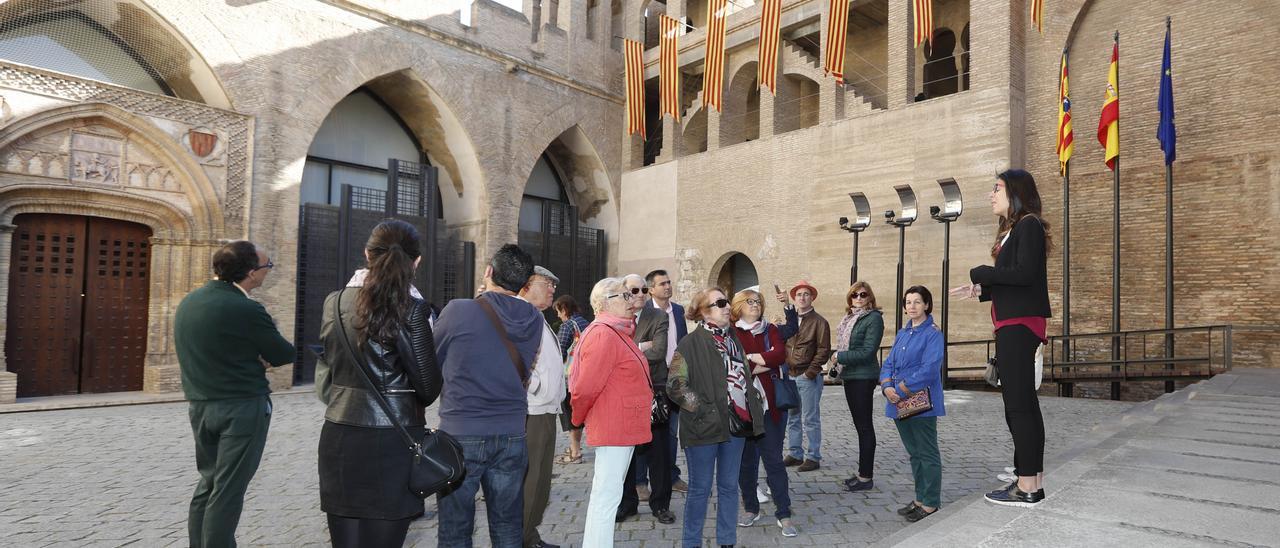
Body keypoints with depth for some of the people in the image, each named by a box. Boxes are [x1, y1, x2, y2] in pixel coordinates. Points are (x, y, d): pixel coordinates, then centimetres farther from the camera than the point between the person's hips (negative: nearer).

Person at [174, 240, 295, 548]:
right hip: (241, 408, -8)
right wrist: (263, 356, 7)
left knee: (209, 482, 18)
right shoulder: (246, 309, -19)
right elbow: (286, 354, -12)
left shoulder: (188, 302, 6)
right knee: (228, 490, 0)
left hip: (200, 405, 8)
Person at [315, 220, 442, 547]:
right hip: (392, 440, -4)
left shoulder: (335, 302, 2)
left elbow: (326, 367, 12)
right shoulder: (412, 310, -12)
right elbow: (429, 386, -7)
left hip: (340, 437, 4)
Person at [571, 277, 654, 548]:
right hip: (613, 427, -10)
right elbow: (586, 387, -18)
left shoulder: (620, 333, 15)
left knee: (607, 494, 17)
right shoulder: (603, 335, -17)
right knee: (607, 495, -4)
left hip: (623, 426, 10)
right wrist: (579, 419, -4)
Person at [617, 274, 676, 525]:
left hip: (653, 391, -2)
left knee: (658, 450, 6)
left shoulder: (659, 318, -4)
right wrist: (639, 347, -17)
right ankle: (627, 502, 27)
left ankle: (660, 503, 21)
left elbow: (659, 352, -18)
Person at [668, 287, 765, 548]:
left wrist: (752, 413, 11)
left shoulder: (733, 339, 11)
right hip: (705, 427, -6)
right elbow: (676, 385, -15)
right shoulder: (692, 343, -10)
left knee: (729, 486, 14)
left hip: (735, 425, 6)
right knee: (700, 488, 5)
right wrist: (705, 411, -17)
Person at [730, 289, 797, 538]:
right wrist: (764, 364, -11)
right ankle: (751, 509, 25)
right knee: (746, 459, 10)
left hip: (769, 405, 1)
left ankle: (784, 514, 10)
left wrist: (748, 358, -12)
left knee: (774, 459, 2)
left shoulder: (771, 330, 9)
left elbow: (780, 355, -10)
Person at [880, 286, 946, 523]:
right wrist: (887, 387, -7)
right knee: (914, 453, 16)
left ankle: (930, 504, 10)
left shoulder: (933, 333, -8)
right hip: (899, 404, 7)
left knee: (927, 454, 1)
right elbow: (888, 364, 12)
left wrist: (900, 389, -17)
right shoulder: (902, 334, 14)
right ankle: (920, 499, 26)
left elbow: (929, 369, -18)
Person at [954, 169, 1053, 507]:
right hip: (1012, 324, 10)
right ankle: (1033, 480, 20)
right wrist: (981, 291, 10)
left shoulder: (1028, 224, -8)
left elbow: (1024, 273, -19)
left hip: (1020, 324, -10)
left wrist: (980, 274, -9)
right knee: (1023, 402, 12)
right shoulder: (1012, 229, 19)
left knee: (1018, 403, -8)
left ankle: (1027, 487, -4)